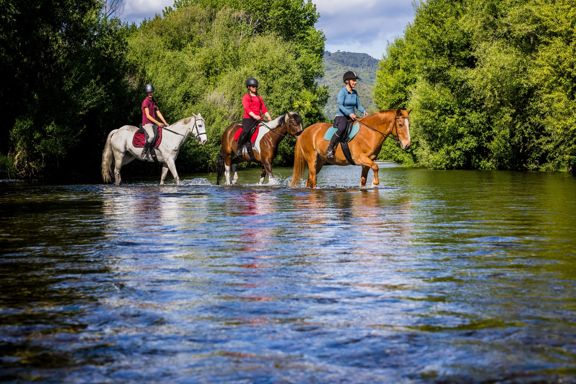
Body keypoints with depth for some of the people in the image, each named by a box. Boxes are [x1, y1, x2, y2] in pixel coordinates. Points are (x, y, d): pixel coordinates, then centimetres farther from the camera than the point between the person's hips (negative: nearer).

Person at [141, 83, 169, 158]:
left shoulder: (154, 102, 17)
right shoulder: (145, 102, -8)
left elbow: (158, 113, 17)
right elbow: (148, 116, -14)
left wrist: (165, 123, 6)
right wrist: (158, 123, -18)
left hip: (154, 123, 9)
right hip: (147, 123, -9)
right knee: (152, 136, -33)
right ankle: (144, 152, -18)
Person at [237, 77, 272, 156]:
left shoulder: (259, 97, 21)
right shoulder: (246, 97, 4)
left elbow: (264, 108, 17)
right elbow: (247, 108, -10)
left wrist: (268, 117, 1)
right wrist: (254, 116, -24)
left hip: (258, 119, 6)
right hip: (248, 118, -6)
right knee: (246, 131, -29)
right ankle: (239, 148, -18)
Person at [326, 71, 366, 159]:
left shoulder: (355, 93, 12)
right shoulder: (342, 92, -8)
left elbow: (358, 105, 13)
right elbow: (340, 105, -18)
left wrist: (363, 111, -8)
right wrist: (349, 113, -31)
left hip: (352, 117, 7)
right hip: (341, 116, -7)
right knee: (342, 128, -38)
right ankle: (329, 149, -33)